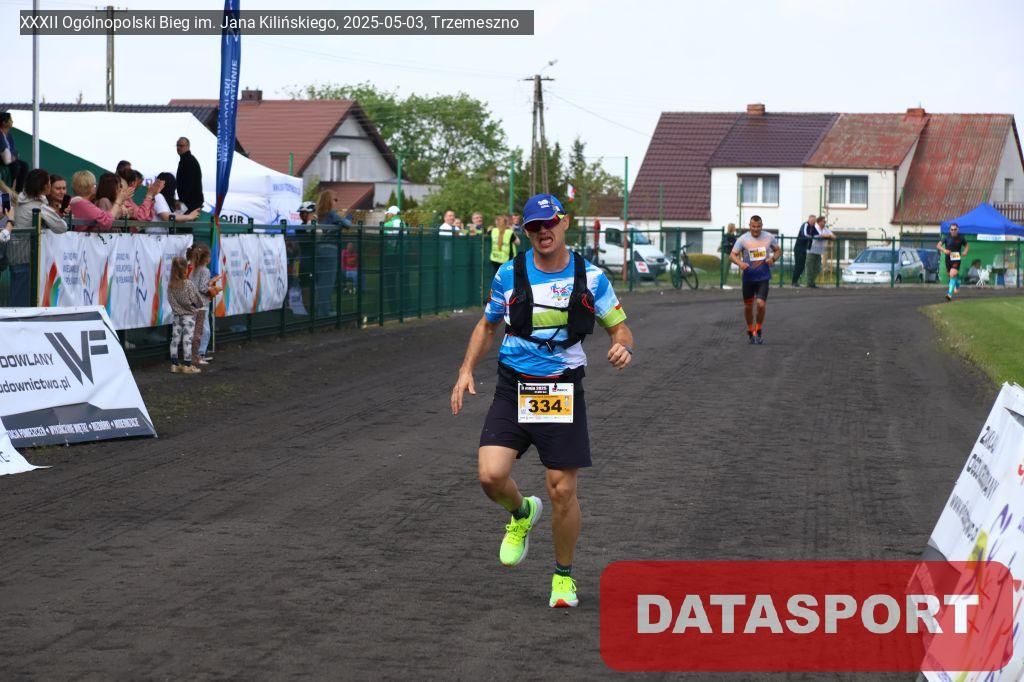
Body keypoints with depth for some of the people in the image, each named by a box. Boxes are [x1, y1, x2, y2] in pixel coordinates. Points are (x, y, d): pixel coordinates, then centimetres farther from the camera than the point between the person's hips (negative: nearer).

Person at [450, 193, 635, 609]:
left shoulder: (591, 278, -1)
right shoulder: (509, 274, 2)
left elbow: (619, 327, 8)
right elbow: (487, 325, 16)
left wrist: (623, 346, -16)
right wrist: (466, 370, 5)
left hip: (562, 392, -1)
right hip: (512, 388, 1)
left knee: (563, 491, -2)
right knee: (491, 475, -16)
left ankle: (564, 576, 20)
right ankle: (521, 513, 20)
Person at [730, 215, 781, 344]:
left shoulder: (769, 237, -2)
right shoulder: (743, 239, -6)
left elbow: (778, 250, 12)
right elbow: (732, 255, -6)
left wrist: (773, 259, -10)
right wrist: (740, 263, -26)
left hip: (763, 277, -1)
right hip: (748, 277, 1)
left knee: (761, 304, -16)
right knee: (748, 306, 10)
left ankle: (758, 331, 5)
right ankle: (750, 331, 33)